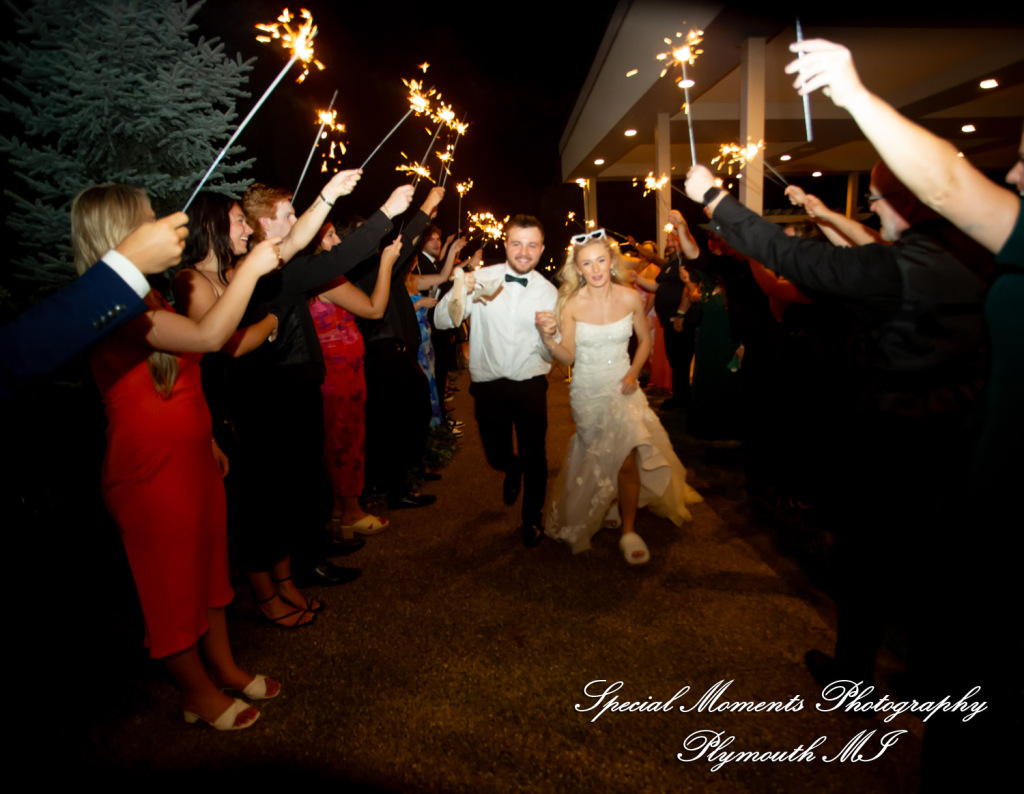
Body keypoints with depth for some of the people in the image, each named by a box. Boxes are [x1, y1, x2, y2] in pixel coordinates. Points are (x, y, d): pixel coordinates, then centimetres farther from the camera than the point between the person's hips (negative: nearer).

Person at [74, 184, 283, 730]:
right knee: (173, 584, 8)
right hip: (150, 472, -10)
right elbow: (208, 337, -32)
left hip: (190, 459, 10)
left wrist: (207, 439, 18)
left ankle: (224, 668, 37)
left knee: (207, 569, 19)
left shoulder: (144, 298, 13)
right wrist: (250, 268, -21)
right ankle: (199, 692, 28)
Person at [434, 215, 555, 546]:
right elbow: (442, 321, -10)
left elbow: (552, 353, -2)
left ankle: (532, 516, 35)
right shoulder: (481, 278, -6)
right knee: (496, 455, 13)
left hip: (530, 385, 0)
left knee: (534, 455, 8)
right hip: (489, 385, 0)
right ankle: (513, 470, 52)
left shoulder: (549, 292, -1)